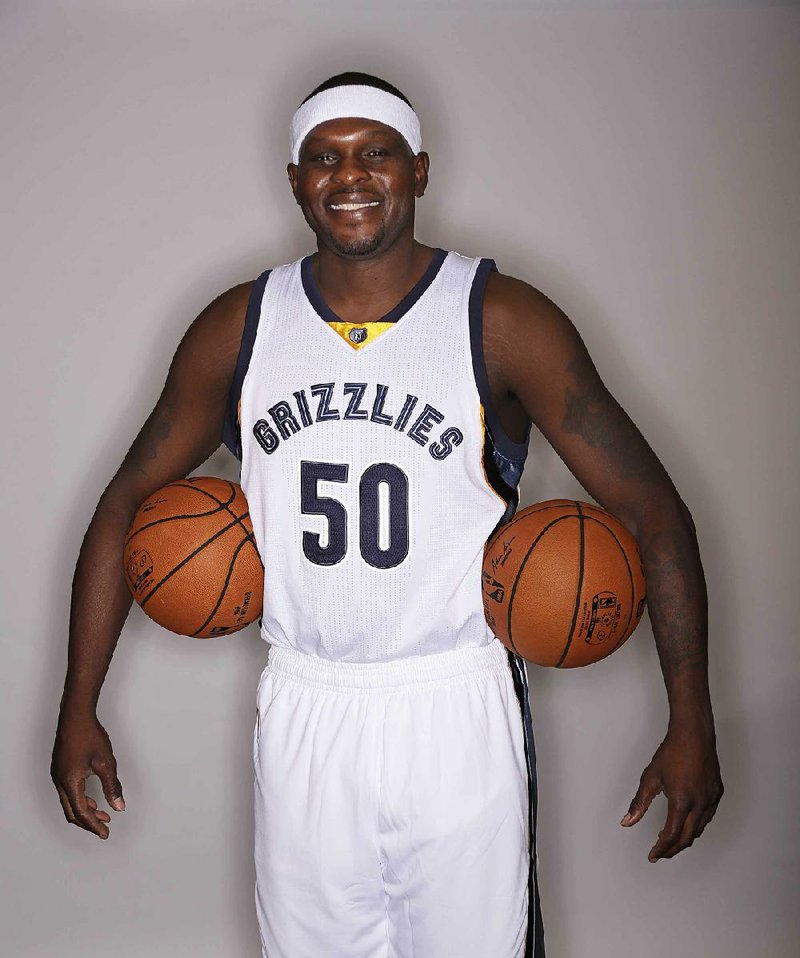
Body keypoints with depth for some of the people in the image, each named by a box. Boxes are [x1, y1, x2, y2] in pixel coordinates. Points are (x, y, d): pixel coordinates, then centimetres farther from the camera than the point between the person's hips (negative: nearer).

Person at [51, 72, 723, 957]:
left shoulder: (502, 321, -8)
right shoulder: (240, 327, 1)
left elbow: (653, 512, -6)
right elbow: (126, 500, 7)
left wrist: (691, 726, -9)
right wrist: (79, 710, 5)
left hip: (458, 714, -2)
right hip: (302, 717, 3)